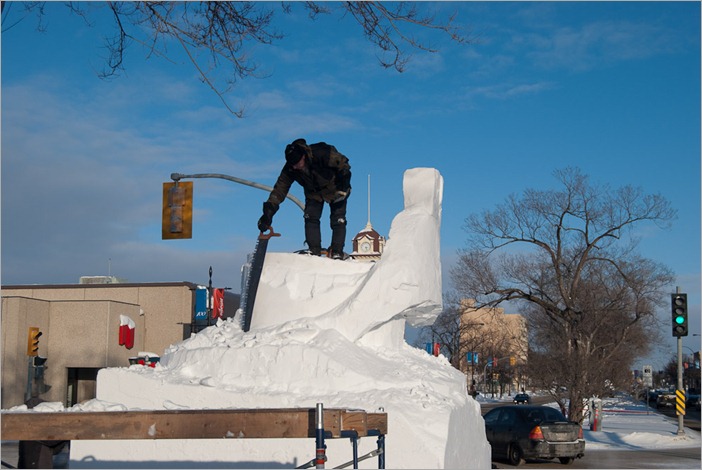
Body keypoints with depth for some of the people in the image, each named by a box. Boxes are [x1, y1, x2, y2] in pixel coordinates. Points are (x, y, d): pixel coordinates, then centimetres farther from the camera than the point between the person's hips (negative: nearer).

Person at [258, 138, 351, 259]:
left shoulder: (322, 154, -37)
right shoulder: (290, 169, -25)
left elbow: (343, 164, -23)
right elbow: (279, 189, -20)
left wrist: (343, 188, -25)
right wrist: (269, 211, -28)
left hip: (335, 190, -3)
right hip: (314, 193, 3)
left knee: (338, 220, -12)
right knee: (310, 217, -13)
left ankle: (337, 251, -5)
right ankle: (314, 249, -8)